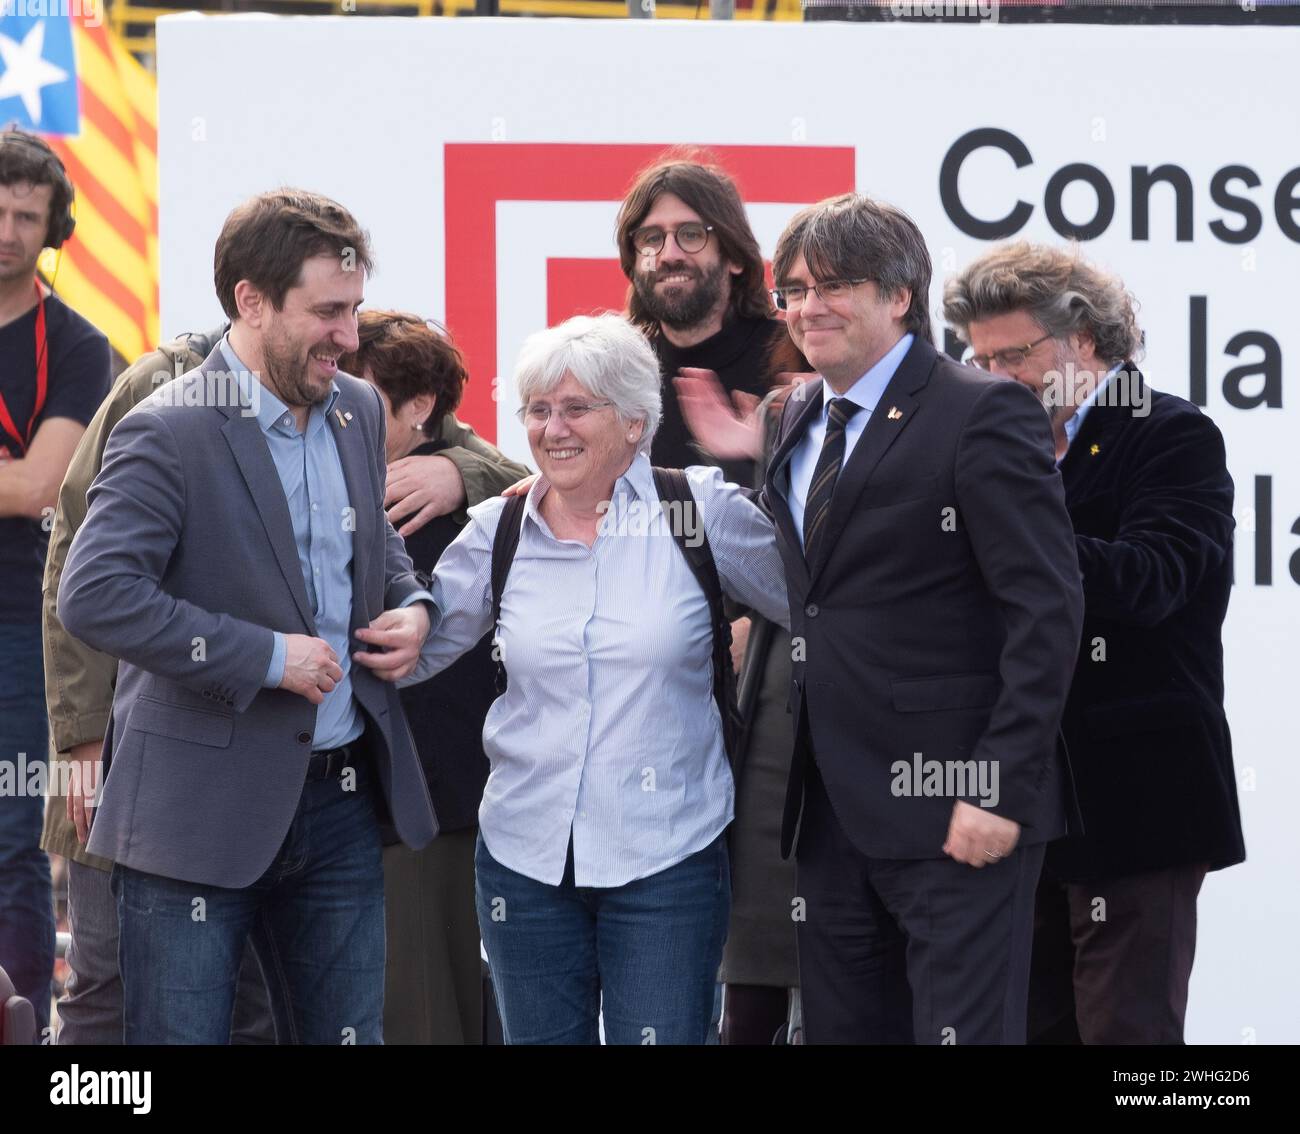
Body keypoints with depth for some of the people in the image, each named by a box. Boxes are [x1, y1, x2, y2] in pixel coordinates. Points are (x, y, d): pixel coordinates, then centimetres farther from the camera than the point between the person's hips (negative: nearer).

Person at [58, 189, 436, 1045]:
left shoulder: (359, 411, 8)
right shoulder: (169, 434, -15)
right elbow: (93, 596, -25)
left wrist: (412, 606, 3)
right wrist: (268, 655, -23)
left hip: (341, 802, 7)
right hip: (201, 811, -6)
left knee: (348, 1032, 11)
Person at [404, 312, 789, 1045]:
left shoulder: (704, 513, -3)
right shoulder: (498, 534, 5)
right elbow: (413, 649, 10)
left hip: (667, 858, -3)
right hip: (525, 859, 3)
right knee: (542, 1038, 10)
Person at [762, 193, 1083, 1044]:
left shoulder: (983, 415, -10)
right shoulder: (798, 422, 14)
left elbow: (1047, 612, -15)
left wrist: (1004, 790, -19)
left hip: (955, 810, -7)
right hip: (834, 809, 8)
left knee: (965, 1027, -6)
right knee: (844, 1028, 10)